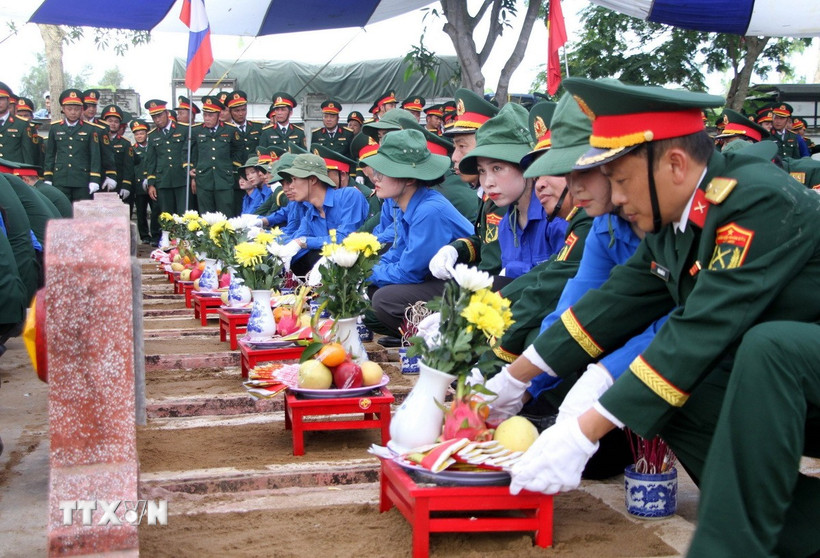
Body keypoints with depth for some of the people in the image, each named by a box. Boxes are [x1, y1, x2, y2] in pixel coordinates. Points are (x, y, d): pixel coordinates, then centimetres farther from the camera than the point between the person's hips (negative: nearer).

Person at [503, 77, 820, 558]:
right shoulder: (674, 222, 0)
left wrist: (583, 432, -32)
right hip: (767, 385, 8)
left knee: (767, 345, -36)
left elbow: (701, 333, -32)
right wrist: (515, 376, 6)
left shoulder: (761, 201, -26)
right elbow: (616, 304, 5)